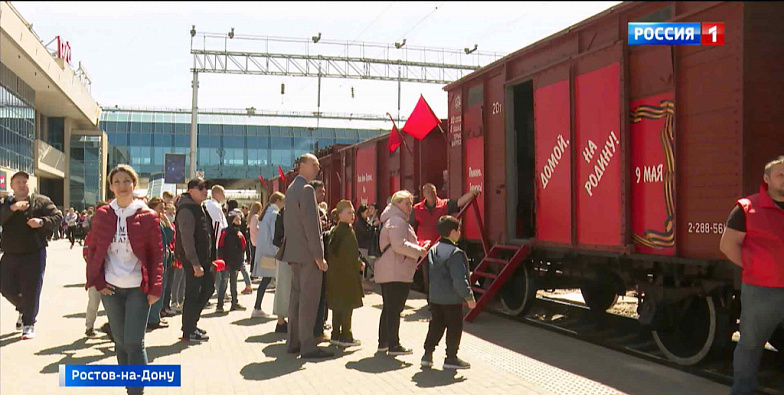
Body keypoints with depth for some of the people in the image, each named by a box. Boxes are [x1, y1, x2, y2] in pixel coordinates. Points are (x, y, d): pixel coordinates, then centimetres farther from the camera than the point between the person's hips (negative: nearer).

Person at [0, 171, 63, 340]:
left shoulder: (41, 201, 2)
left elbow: (58, 216, -5)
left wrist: (42, 222, -22)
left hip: (34, 254, -4)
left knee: (31, 290, -4)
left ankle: (28, 323, 8)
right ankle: (23, 310, 37)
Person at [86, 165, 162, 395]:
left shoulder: (148, 216, -3)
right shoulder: (102, 215, 4)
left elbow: (156, 254, -2)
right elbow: (93, 249, 9)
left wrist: (155, 288, -7)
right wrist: (96, 280, -2)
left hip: (138, 289, -3)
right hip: (110, 289, 3)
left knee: (134, 342, -7)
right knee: (120, 342, 12)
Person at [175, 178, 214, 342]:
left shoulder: (200, 208, 16)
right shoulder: (186, 210, -16)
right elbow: (187, 239, -22)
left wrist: (209, 259, 19)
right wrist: (195, 264, -25)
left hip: (203, 258, 10)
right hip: (192, 260, -10)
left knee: (208, 288, 15)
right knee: (192, 294, -3)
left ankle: (191, 323, 27)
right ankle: (188, 332, 7)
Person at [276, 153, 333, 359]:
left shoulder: (291, 188, 16)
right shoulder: (307, 189, -14)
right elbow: (310, 224, -20)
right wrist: (319, 255, -18)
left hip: (295, 251, 10)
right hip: (307, 252, -10)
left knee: (297, 296, 14)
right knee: (309, 298, -6)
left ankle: (294, 341, 20)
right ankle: (308, 345, -3)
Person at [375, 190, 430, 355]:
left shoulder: (396, 220, 22)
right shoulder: (397, 221, -13)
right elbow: (399, 245, -24)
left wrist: (418, 249, 15)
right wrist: (420, 251, -15)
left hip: (387, 273, 11)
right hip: (397, 273, -11)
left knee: (389, 308, 16)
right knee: (395, 309, -6)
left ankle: (383, 342, 23)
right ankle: (393, 346, -2)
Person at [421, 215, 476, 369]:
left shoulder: (433, 250, 7)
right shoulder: (455, 253, -19)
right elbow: (459, 280, -23)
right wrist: (469, 297, -14)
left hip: (435, 297, 8)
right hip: (452, 299, -8)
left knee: (436, 325, 17)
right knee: (454, 328, 5)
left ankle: (427, 354, 18)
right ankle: (451, 358, 12)